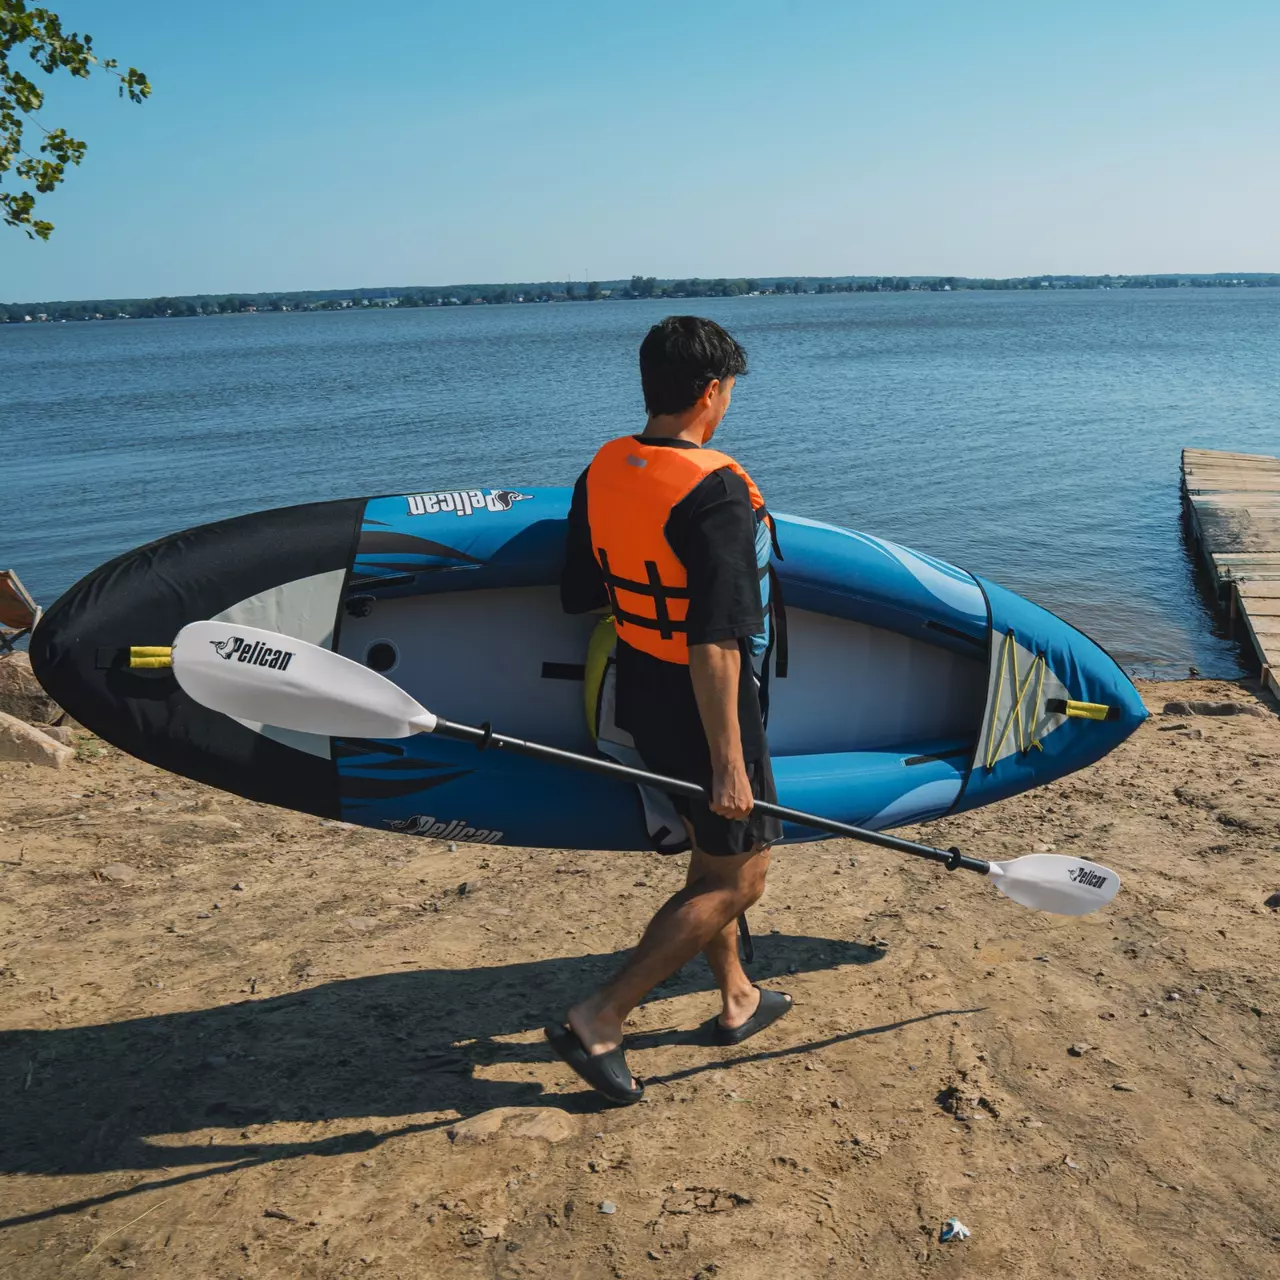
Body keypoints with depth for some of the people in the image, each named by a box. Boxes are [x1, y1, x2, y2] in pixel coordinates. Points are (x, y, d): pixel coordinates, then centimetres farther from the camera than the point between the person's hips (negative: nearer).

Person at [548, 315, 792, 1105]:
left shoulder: (601, 472, 0)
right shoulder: (716, 491, -23)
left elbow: (578, 598, 8)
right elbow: (714, 642, -27)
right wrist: (729, 761, -22)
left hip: (639, 694, 8)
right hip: (702, 707, -8)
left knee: (713, 853, 24)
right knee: (739, 878, 6)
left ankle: (738, 1000, 40)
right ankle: (600, 1020, 6)